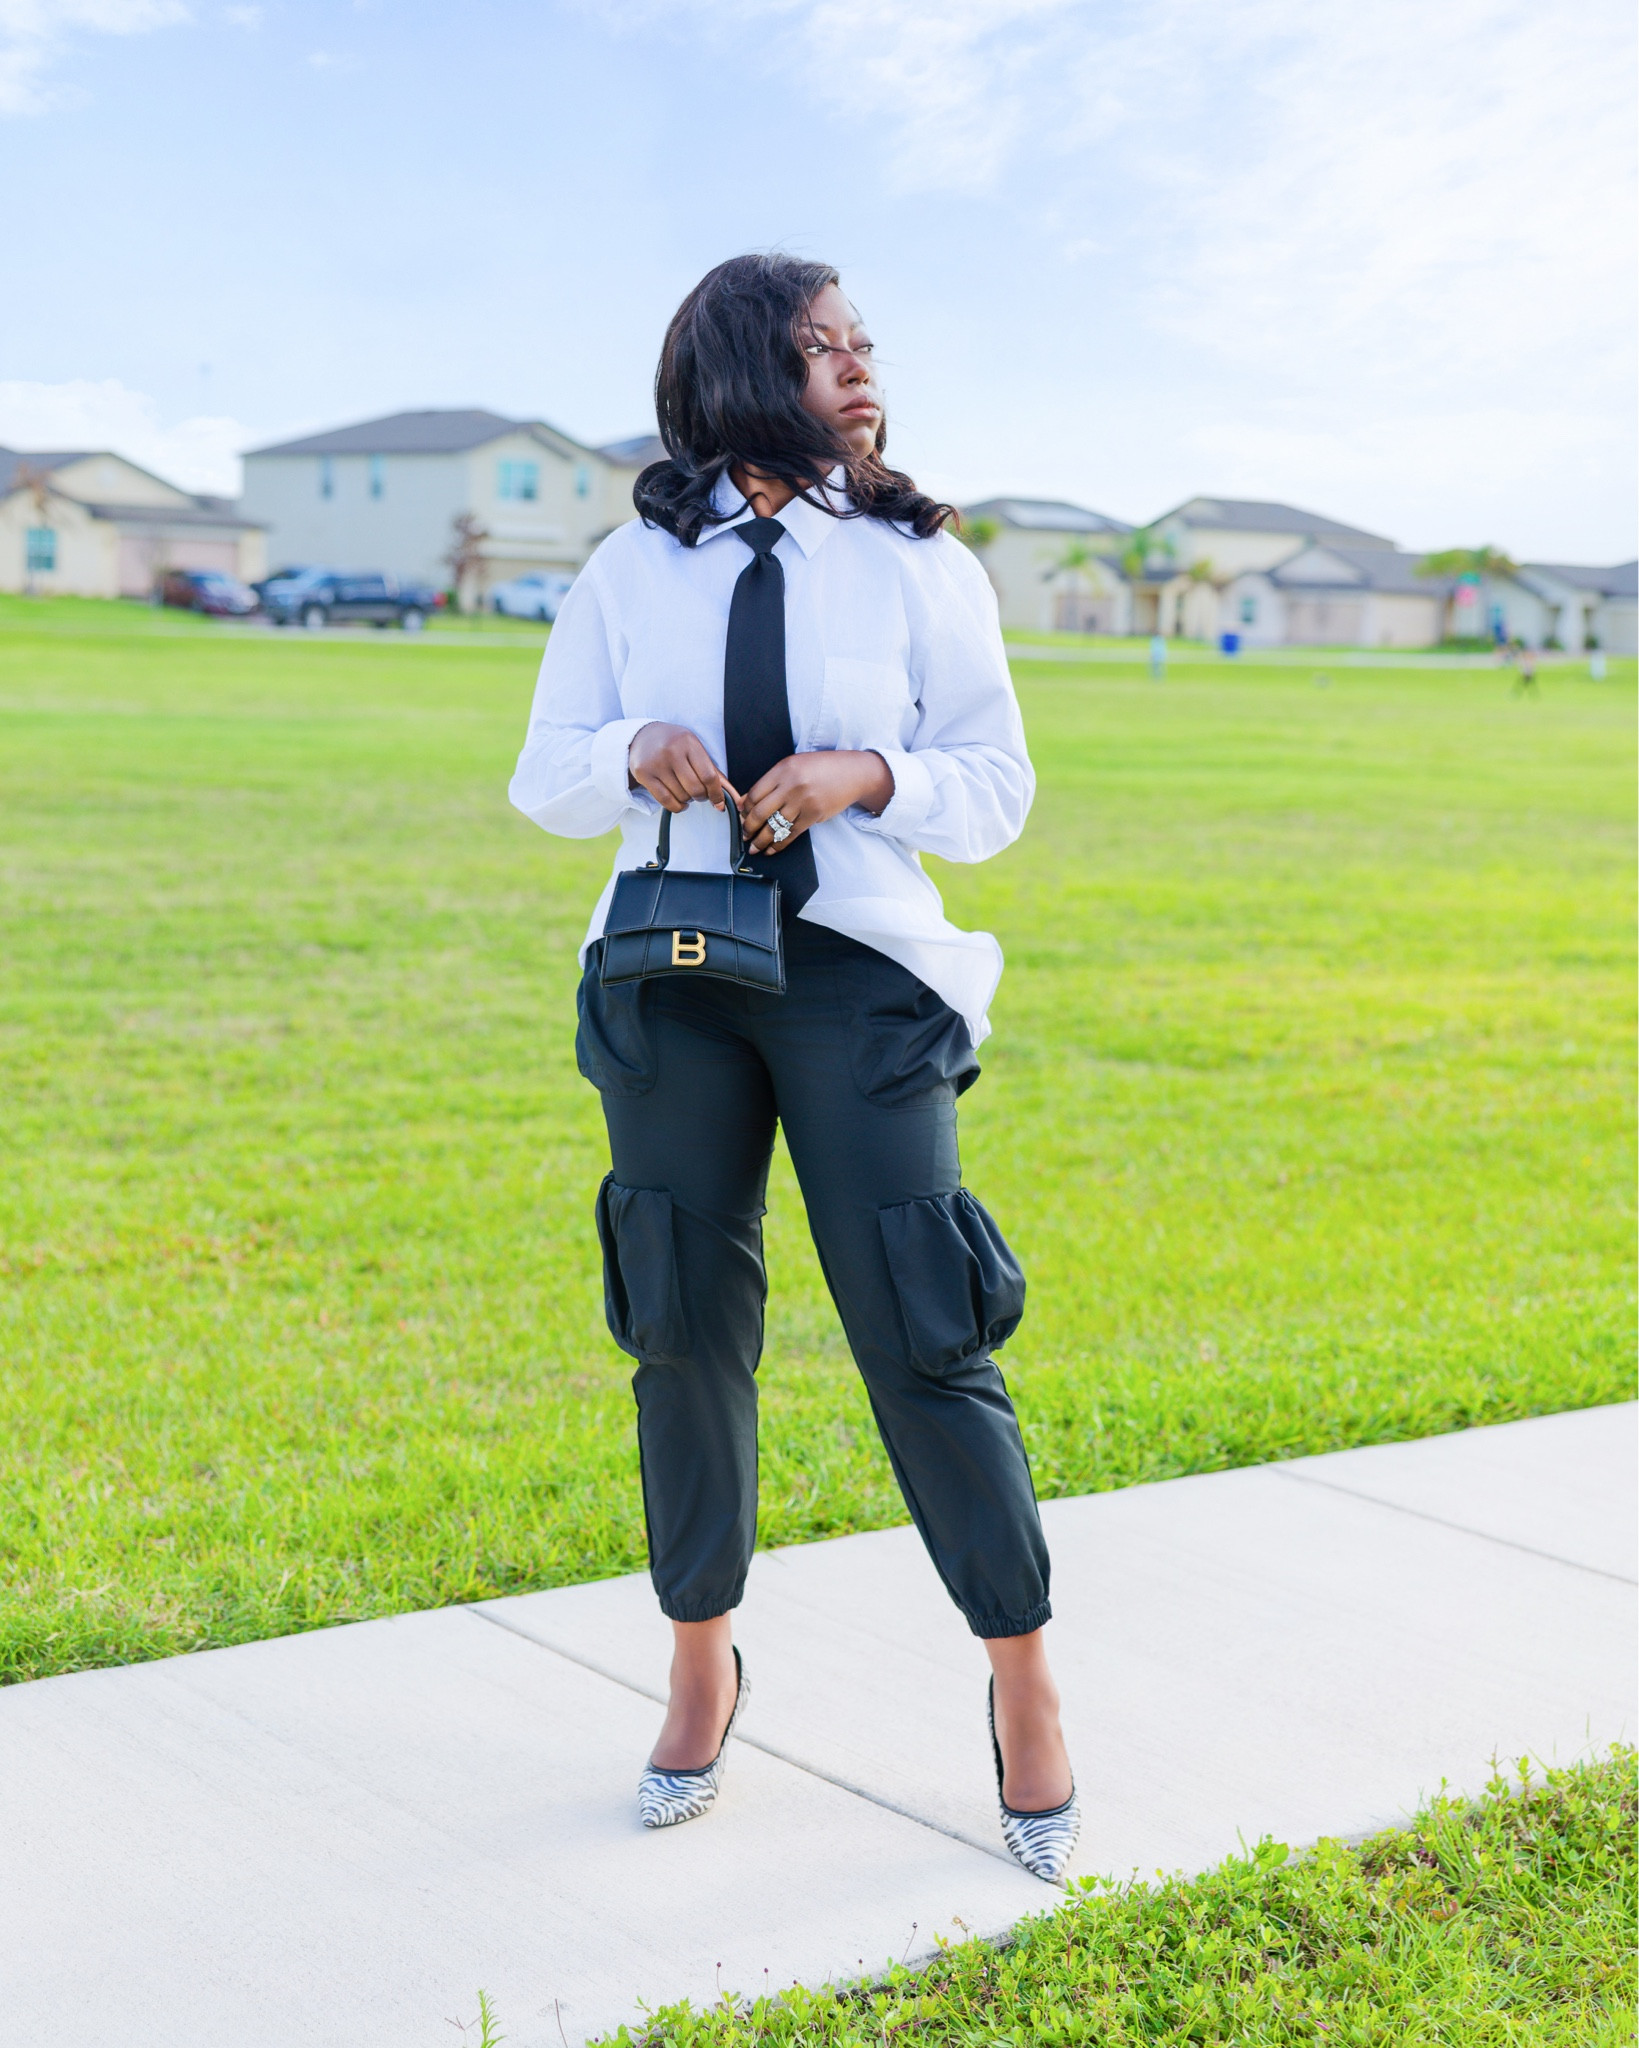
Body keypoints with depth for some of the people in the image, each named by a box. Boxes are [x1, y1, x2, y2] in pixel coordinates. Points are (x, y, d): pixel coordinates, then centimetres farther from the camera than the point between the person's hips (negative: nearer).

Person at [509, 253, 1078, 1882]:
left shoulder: (920, 566, 3)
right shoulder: (632, 572, 6)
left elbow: (999, 788, 4)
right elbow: (542, 780, 8)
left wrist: (868, 773, -16)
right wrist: (632, 751, -14)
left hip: (857, 971, -2)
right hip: (672, 972, 2)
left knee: (923, 1332, -5)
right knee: (685, 1327, 7)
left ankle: (1023, 1681, 11)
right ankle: (701, 1668, 24)